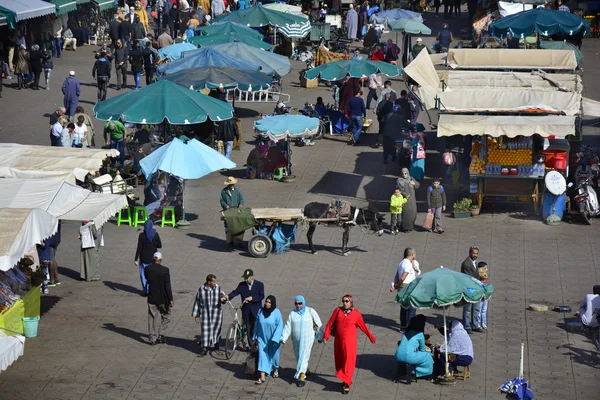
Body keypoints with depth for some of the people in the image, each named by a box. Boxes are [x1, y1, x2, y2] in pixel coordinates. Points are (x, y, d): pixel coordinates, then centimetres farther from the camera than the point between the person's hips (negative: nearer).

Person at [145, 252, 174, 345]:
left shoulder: (147, 269, -7)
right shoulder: (165, 270, -16)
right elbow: (167, 286, -15)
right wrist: (170, 299, -10)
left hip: (151, 298, 3)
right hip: (163, 299, -3)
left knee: (152, 318, 11)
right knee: (166, 317, 16)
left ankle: (153, 338, 14)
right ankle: (160, 335, 10)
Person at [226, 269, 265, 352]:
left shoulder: (259, 284, -1)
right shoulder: (241, 285, 4)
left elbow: (262, 296, -7)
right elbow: (235, 292, -6)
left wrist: (252, 298, -21)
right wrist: (228, 297, -25)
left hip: (256, 311, -2)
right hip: (246, 310, 2)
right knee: (248, 329, 4)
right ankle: (252, 347, 12)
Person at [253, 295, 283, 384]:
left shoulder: (277, 313, -15)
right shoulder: (261, 311, -4)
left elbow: (280, 326, -15)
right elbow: (257, 324, 7)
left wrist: (275, 339, -21)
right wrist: (255, 337, 10)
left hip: (273, 339, -2)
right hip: (262, 338, 2)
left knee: (274, 355, 16)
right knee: (262, 356, -6)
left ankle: (276, 370, 45)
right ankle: (262, 377, -9)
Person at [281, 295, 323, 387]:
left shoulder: (311, 311, -5)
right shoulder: (292, 313, 1)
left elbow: (318, 324, 1)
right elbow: (288, 327, -2)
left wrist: (320, 336, 1)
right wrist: (283, 338, -11)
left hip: (307, 339, -4)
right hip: (296, 340, 4)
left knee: (304, 357, -10)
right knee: (298, 357, 14)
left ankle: (302, 377, -11)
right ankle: (305, 370, 40)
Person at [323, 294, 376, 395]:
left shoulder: (356, 314, -5)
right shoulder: (338, 310, 1)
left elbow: (363, 327, 4)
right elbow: (330, 323, 5)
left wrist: (371, 337, 8)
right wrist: (326, 336, 4)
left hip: (350, 341, -3)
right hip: (338, 341, 3)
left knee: (348, 361, -8)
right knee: (339, 360, 9)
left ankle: (346, 383, -4)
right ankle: (346, 380, 25)